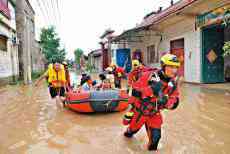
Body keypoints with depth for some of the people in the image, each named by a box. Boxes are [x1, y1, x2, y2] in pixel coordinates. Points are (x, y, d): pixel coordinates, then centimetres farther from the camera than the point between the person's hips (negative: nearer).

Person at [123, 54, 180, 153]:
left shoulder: (173, 83, -8)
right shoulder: (149, 75, -25)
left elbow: (174, 102, -8)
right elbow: (135, 92, -25)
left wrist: (165, 101, -30)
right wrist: (150, 89, -39)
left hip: (154, 114, 3)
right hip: (139, 111, -2)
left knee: (155, 136, -2)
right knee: (133, 129, 23)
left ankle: (152, 149, 32)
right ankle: (129, 133, 61)